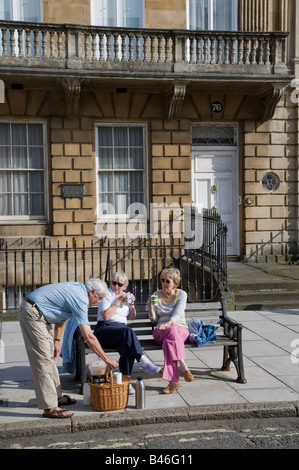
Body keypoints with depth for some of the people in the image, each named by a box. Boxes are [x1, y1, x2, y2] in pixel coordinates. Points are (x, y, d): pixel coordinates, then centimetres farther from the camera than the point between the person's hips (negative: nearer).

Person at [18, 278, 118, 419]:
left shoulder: (77, 289, 11)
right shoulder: (80, 299, -19)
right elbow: (88, 337, -20)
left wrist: (56, 340, 18)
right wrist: (106, 359, -14)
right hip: (32, 313, -11)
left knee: (50, 356, 15)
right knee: (43, 360, -10)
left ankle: (56, 396, 24)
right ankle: (49, 407, -8)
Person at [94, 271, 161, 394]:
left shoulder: (125, 296, 21)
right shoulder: (106, 295, 3)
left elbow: (131, 317, 25)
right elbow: (106, 316, -11)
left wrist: (132, 304, 8)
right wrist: (118, 302, -10)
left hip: (122, 329, 5)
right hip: (105, 329, -5)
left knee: (127, 348, -32)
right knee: (128, 331, -37)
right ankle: (144, 362, -36)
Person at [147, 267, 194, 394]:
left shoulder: (181, 294, 6)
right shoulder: (156, 295, 12)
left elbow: (178, 313, -11)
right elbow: (153, 320, 12)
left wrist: (168, 323, -31)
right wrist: (150, 306, -7)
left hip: (180, 328, -1)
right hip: (161, 331, 1)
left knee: (169, 340, -38)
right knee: (172, 332, -37)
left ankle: (173, 380, -39)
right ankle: (183, 367, -41)